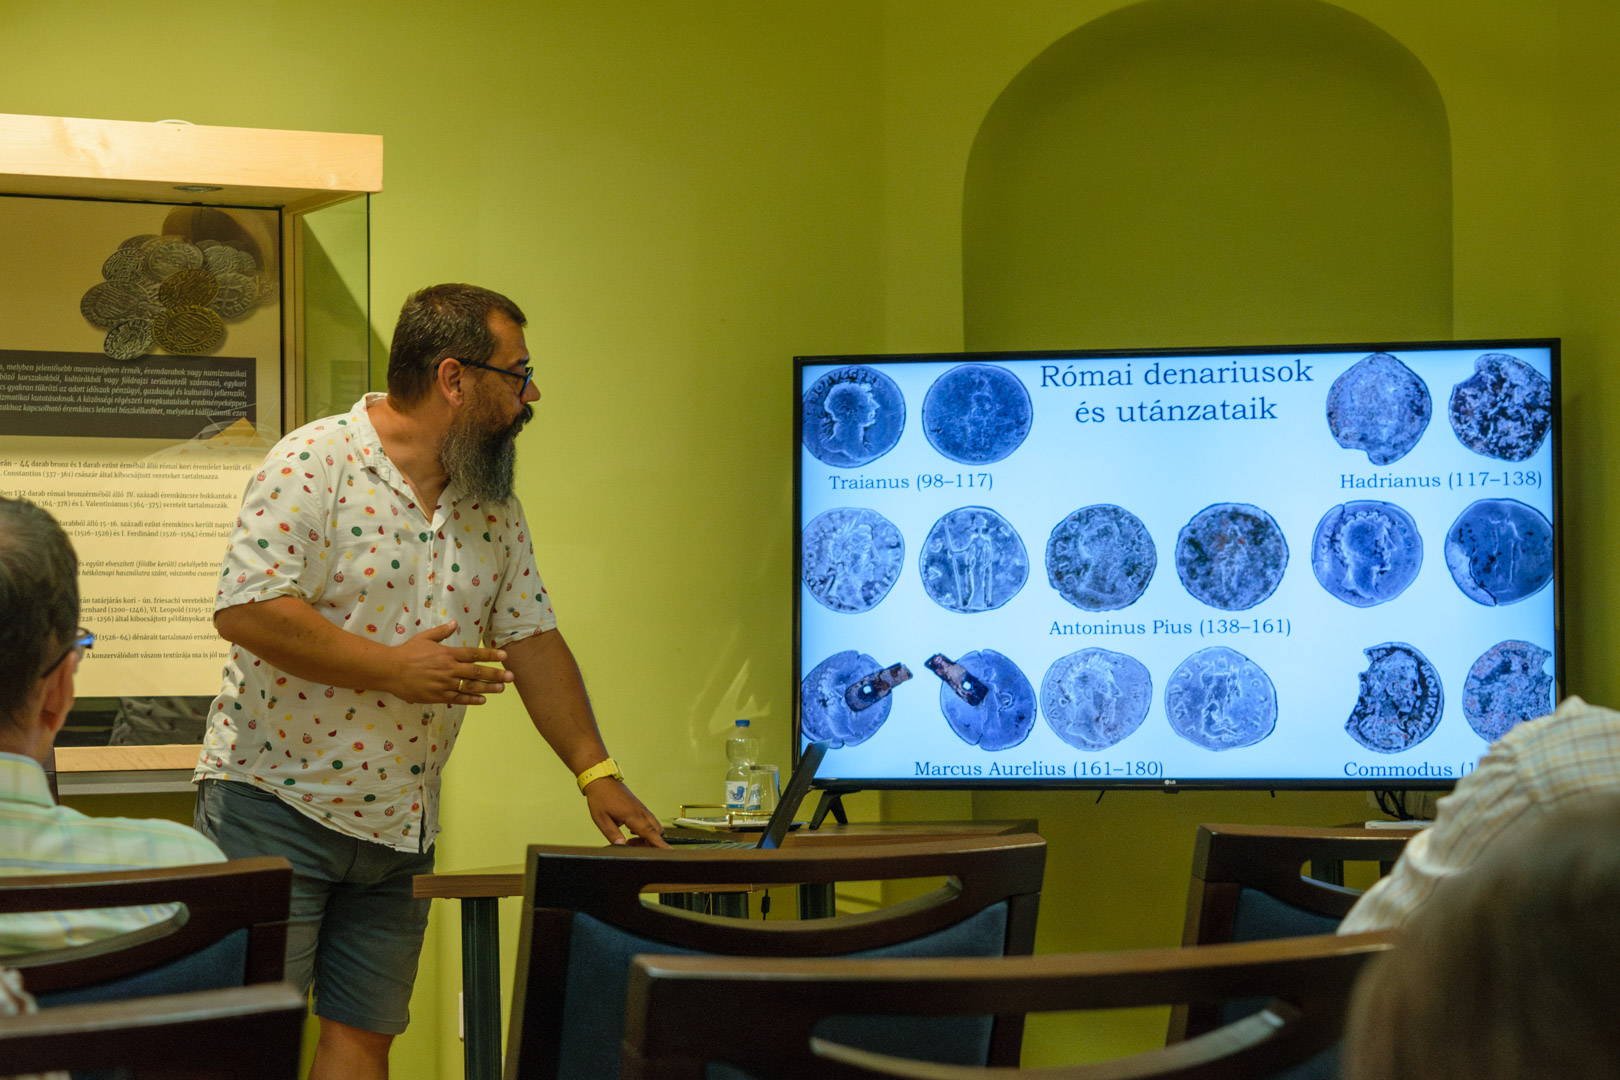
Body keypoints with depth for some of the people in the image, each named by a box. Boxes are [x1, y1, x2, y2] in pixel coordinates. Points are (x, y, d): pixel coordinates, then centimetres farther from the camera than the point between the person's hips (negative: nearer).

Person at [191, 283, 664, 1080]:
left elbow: (533, 640, 15)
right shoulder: (314, 463, -12)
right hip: (277, 800, -6)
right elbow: (245, 608, -20)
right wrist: (396, 668, -19)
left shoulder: (493, 508, 10)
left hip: (398, 828, 6)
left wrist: (596, 773, 8)